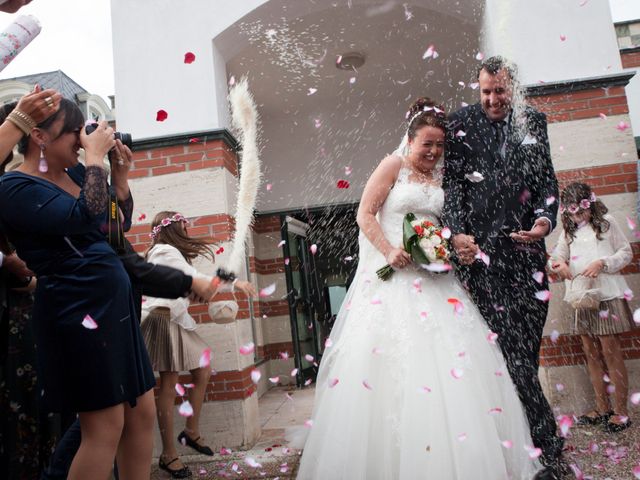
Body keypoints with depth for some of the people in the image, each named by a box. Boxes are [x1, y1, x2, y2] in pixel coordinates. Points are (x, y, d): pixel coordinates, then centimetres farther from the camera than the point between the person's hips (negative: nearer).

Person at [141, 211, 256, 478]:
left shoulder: (171, 253, 22)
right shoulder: (165, 250, -9)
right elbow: (195, 279, -15)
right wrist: (234, 282, -14)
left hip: (176, 320, 10)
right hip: (164, 319, -10)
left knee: (202, 371, 11)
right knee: (169, 385, -7)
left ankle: (192, 432, 23)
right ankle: (168, 454, 0)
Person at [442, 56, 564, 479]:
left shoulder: (534, 121, 16)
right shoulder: (461, 124, 7)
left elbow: (547, 179, 14)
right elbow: (453, 183, 1)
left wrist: (545, 220, -5)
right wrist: (458, 234, -12)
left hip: (527, 245, 3)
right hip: (480, 246, -3)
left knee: (527, 348, 4)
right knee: (513, 348, -6)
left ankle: (523, 436, 16)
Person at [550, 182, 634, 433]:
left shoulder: (606, 222, 0)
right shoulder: (569, 231, 13)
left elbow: (626, 252, 1)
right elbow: (557, 255, 17)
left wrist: (602, 263, -16)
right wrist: (560, 264, -7)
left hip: (607, 296, -5)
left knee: (611, 353, -4)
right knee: (592, 354, 9)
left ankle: (621, 410, 6)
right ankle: (602, 407, 19)